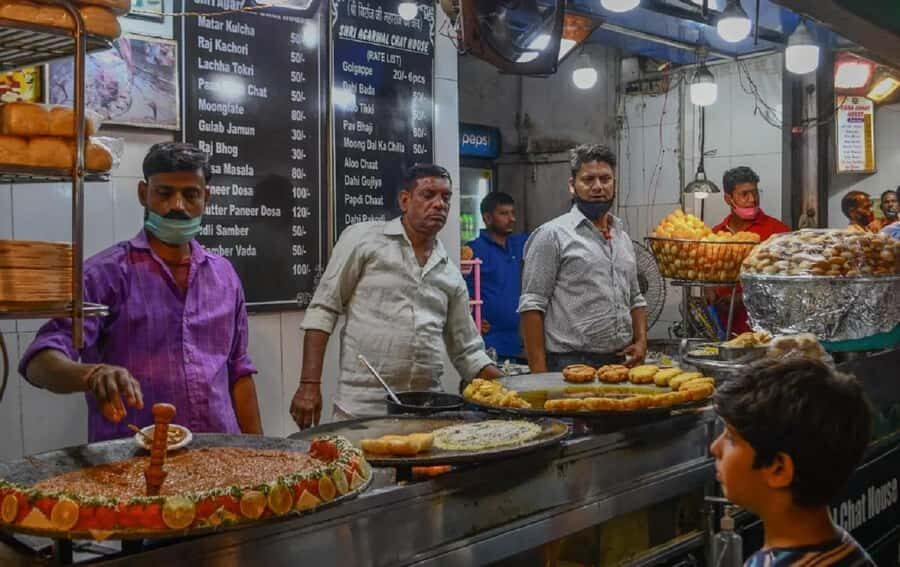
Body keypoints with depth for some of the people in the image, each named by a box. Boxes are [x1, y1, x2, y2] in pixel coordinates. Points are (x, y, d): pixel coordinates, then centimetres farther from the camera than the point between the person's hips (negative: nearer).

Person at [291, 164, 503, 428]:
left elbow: (467, 351, 16)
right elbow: (323, 310, -2)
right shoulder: (363, 239, -1)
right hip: (361, 408, -4)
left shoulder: (451, 274, 12)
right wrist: (310, 384, -10)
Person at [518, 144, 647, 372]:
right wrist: (539, 371, -17)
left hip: (618, 362, 7)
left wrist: (641, 341, 5)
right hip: (569, 364, -6)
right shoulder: (552, 234, -6)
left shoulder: (623, 237, 15)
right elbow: (532, 305, -11)